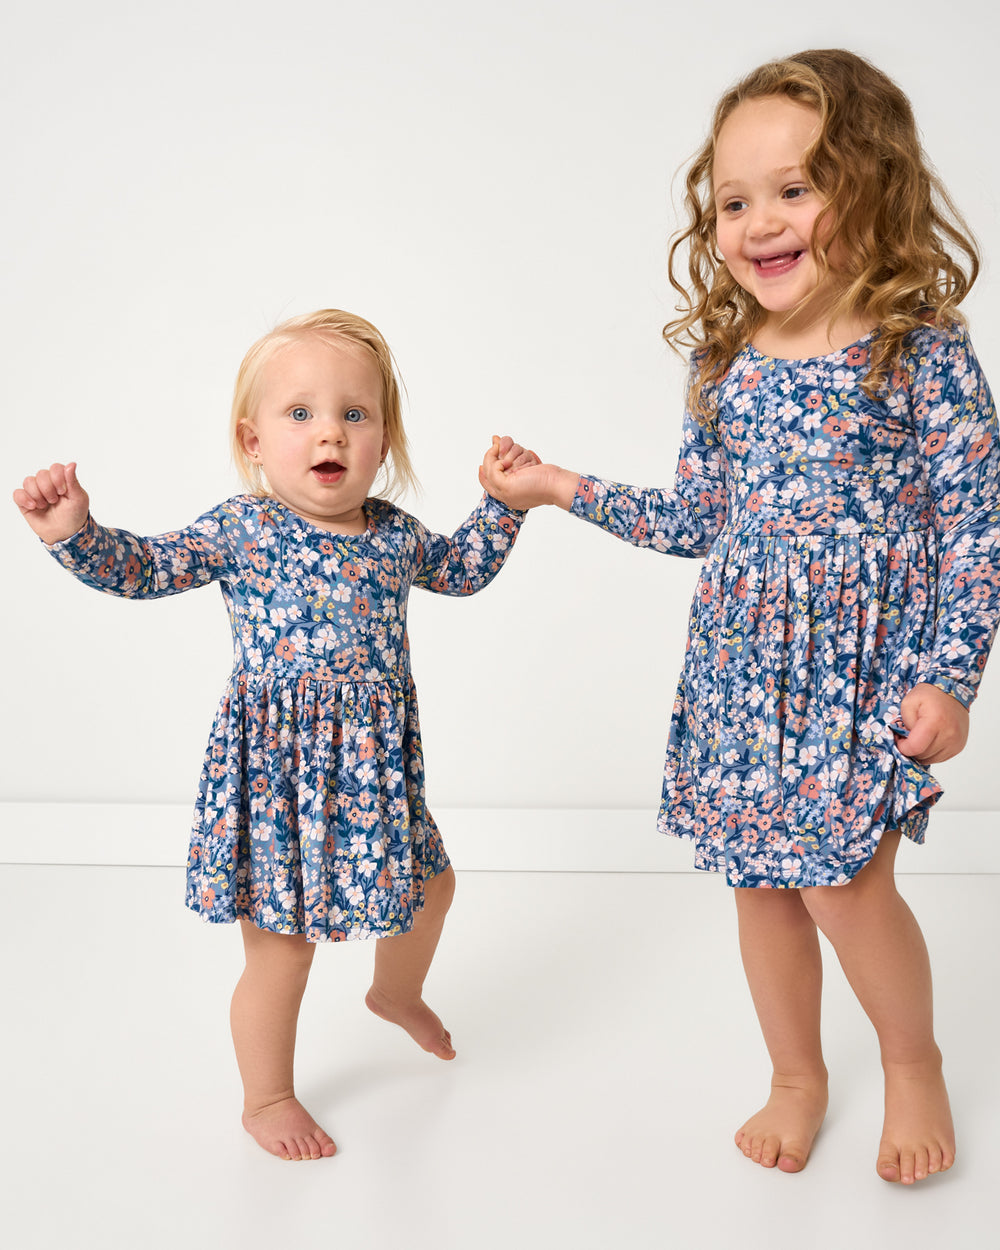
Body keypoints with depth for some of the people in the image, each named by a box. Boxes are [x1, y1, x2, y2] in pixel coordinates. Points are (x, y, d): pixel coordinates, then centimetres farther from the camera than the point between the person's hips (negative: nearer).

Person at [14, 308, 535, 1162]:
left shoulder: (395, 533, 4)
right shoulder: (242, 530, -10)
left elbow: (463, 569, 24)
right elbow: (142, 569, -10)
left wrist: (504, 501, 15)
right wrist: (75, 532, -26)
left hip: (376, 765, 6)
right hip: (277, 771, -5)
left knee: (430, 885, 25)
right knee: (281, 950, 4)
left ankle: (398, 993, 59)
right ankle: (267, 1099, 29)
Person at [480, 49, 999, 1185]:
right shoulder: (725, 364, 4)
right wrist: (566, 490, 4)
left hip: (868, 670, -4)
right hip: (741, 666, 5)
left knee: (843, 886, -8)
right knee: (763, 880, 12)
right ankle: (796, 1077, 35)